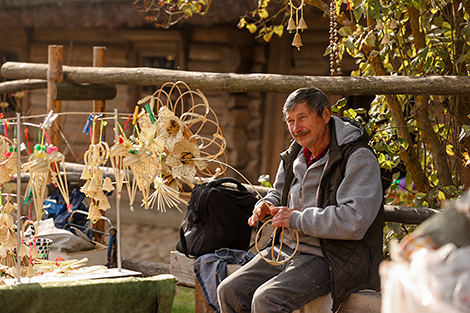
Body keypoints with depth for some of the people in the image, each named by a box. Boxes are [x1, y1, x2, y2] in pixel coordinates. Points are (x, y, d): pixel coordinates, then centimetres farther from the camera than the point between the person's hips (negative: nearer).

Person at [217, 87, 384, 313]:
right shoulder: (295, 156, 10)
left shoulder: (359, 159, -16)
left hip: (333, 260, -8)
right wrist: (266, 206, 3)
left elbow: (354, 221, -27)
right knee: (229, 292, -3)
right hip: (289, 250, 8)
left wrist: (296, 219, -21)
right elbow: (279, 194, 30)